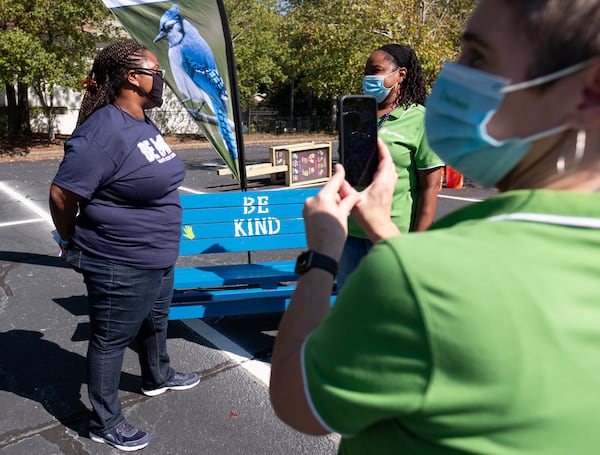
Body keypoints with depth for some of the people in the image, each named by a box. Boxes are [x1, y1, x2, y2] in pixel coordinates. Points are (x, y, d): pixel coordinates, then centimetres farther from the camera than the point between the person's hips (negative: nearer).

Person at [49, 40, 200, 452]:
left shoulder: (144, 124, 5)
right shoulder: (103, 131, -24)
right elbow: (62, 195, -21)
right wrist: (74, 246, -4)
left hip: (159, 258, 9)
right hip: (122, 267, -9)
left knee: (156, 321, 27)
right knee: (111, 339, 10)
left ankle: (157, 378, 53)